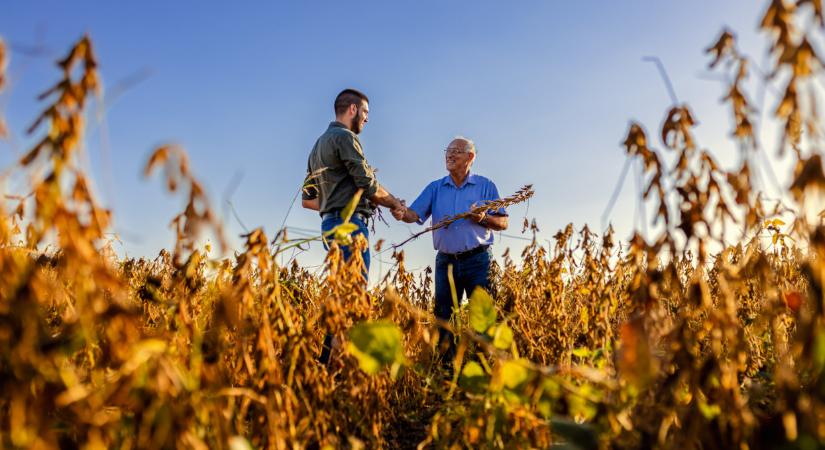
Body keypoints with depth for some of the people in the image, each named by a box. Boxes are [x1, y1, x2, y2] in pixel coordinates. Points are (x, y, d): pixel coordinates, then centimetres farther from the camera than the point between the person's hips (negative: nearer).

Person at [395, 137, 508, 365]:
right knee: (443, 316, 4)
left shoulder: (485, 186, 6)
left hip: (477, 260, -2)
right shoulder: (435, 188, 11)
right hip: (446, 261, 3)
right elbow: (416, 214, -2)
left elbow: (503, 223, 4)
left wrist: (484, 219, -15)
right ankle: (447, 363, 15)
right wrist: (402, 213, -25)